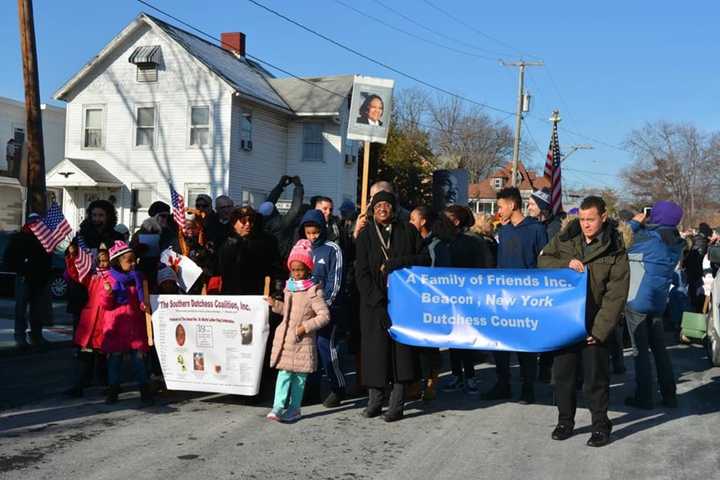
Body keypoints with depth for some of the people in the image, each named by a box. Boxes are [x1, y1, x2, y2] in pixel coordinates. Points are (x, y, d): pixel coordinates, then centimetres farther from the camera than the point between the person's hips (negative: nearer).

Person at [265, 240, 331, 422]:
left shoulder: (314, 291, -11)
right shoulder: (289, 288, 10)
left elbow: (324, 316, -15)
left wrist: (306, 327, -20)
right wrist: (275, 304, 11)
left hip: (302, 341, -5)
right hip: (285, 338, 5)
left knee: (299, 376, 6)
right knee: (284, 373, 0)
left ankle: (294, 409, 14)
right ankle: (278, 407, -2)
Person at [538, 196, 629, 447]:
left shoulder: (615, 250, -8)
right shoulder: (566, 238, 1)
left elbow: (616, 295, -11)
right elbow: (543, 259, 6)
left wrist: (599, 330, -17)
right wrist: (566, 263, -15)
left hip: (594, 323, -3)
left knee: (596, 378, 3)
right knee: (562, 373, 11)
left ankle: (600, 425, 19)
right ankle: (565, 421, 26)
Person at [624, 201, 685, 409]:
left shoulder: (650, 239, -19)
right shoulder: (675, 243, 4)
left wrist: (634, 223, -3)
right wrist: (642, 226, 5)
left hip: (637, 301, -7)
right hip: (658, 303, 7)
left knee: (640, 350, 2)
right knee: (659, 348, 16)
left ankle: (644, 397, 5)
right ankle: (669, 395, 18)